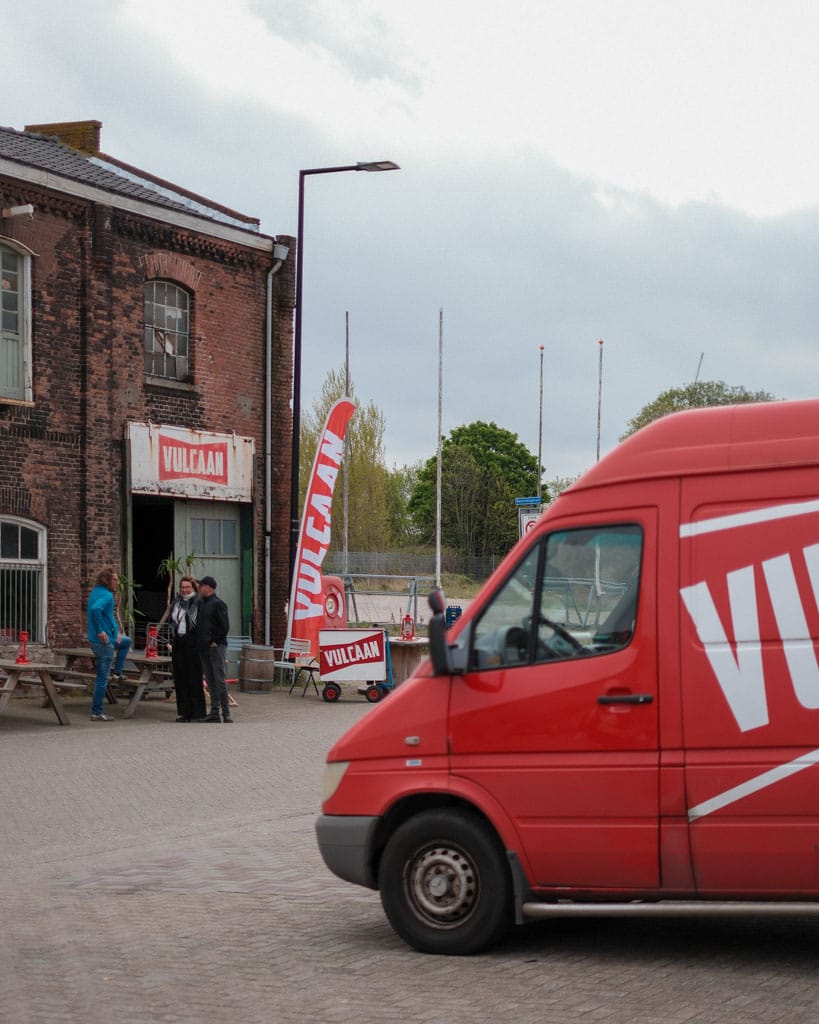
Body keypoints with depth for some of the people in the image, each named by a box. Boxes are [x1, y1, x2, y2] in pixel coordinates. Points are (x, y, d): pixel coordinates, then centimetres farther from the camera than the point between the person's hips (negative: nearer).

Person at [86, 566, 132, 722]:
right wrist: (100, 631, -29)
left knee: (126, 641, 32)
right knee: (102, 678, -3)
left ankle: (117, 672, 27)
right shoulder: (106, 595, -18)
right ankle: (97, 712, 0)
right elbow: (95, 609, -38)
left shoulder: (95, 592, 11)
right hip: (104, 641, -10)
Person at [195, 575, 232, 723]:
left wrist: (215, 641, -12)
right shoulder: (202, 603, 16)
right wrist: (200, 642, 14)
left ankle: (226, 713, -8)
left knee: (220, 680, -9)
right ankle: (214, 713, 12)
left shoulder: (218, 604, -9)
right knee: (210, 681, 9)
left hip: (216, 647, -8)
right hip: (204, 648, 8)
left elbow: (225, 626, -14)